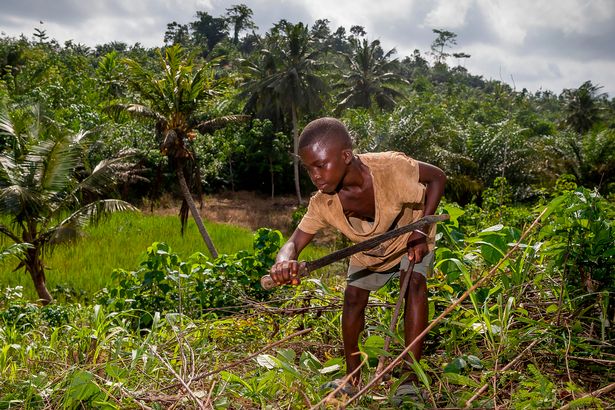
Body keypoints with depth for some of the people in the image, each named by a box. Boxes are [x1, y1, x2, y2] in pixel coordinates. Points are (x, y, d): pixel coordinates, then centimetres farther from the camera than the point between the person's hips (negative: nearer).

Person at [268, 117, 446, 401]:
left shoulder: (391, 167, -42)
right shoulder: (322, 204, -31)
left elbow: (437, 177, -25)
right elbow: (294, 243, -30)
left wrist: (421, 230, -32)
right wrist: (285, 262, -57)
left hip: (410, 238, -3)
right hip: (369, 250, 3)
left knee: (415, 284, -23)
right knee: (353, 297, -5)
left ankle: (410, 379, -16)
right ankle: (353, 378, 12)